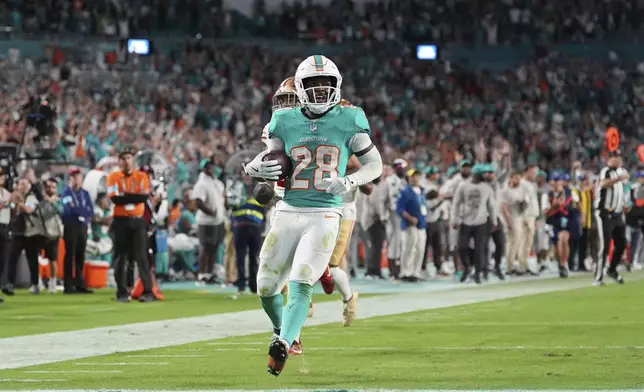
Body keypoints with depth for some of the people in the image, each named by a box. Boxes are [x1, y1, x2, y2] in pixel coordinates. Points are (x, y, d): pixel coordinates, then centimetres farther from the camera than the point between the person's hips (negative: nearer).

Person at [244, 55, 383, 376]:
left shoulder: (348, 121, -1)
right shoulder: (287, 122, 4)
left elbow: (375, 164, 5)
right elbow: (269, 156, 14)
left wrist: (349, 182, -14)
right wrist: (256, 168, -10)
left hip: (324, 215, -3)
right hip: (288, 213, 3)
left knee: (300, 285, -17)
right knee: (266, 287, 5)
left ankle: (282, 346, -24)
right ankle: (282, 331, 31)